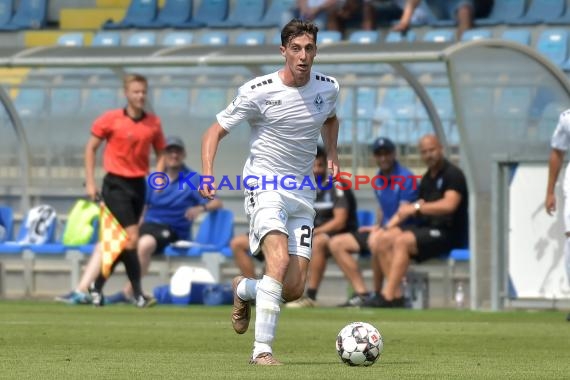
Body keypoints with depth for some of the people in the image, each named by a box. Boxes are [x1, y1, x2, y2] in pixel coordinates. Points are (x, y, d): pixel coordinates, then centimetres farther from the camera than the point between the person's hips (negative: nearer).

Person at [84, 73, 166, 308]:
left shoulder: (153, 123, 4)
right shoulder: (110, 119, -6)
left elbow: (160, 153, 16)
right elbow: (91, 148, 2)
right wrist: (90, 183, -3)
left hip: (139, 185, 5)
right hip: (116, 184, -5)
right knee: (131, 238, -15)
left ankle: (97, 288, 24)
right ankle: (138, 293, -10)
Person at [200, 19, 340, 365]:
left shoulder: (328, 88, 3)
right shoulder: (258, 92, -11)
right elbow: (216, 131, -3)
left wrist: (332, 154, 10)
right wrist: (208, 174, -19)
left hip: (303, 193, 5)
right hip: (265, 185, -5)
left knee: (294, 290, -2)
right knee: (279, 258, -30)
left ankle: (245, 289, 33)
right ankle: (262, 349, -26)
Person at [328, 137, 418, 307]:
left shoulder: (406, 177, -11)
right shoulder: (379, 179, 13)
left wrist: (382, 229, -22)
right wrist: (378, 225, 6)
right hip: (383, 229, 9)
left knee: (375, 241, -40)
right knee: (336, 243, 2)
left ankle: (377, 294, -25)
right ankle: (361, 293, -9)